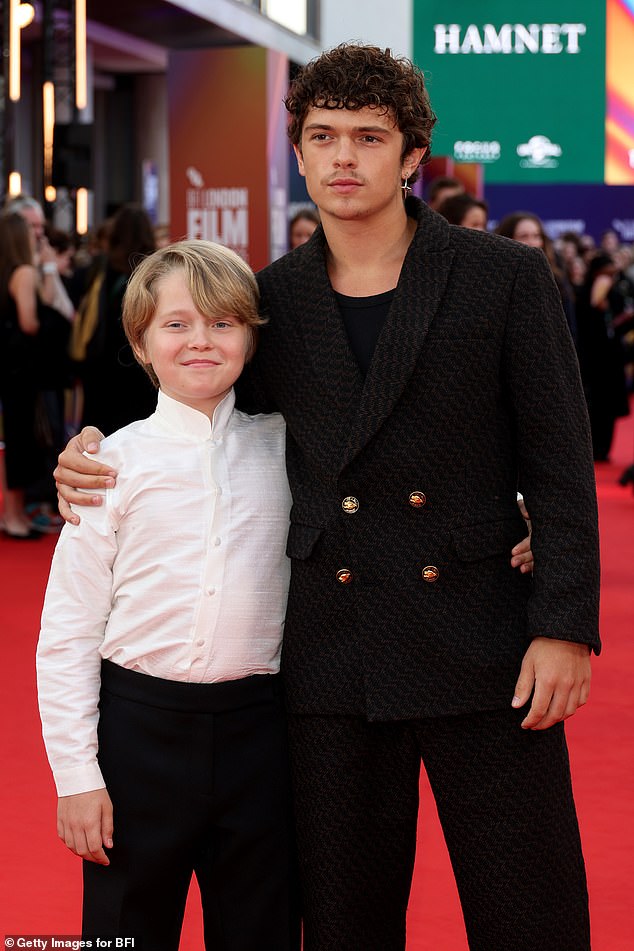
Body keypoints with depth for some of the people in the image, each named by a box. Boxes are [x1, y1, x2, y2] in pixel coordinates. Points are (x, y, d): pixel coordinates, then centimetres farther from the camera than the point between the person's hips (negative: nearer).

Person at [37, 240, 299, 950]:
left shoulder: (284, 446, 3)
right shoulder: (118, 461, -3)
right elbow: (66, 631, -2)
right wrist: (75, 774, -5)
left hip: (258, 727, 2)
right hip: (139, 725, -1)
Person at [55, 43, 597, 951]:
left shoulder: (505, 277, -2)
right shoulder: (271, 297, 7)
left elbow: (559, 462, -3)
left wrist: (563, 627, -10)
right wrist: (99, 457, 3)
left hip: (480, 642, -3)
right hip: (331, 655, 3)